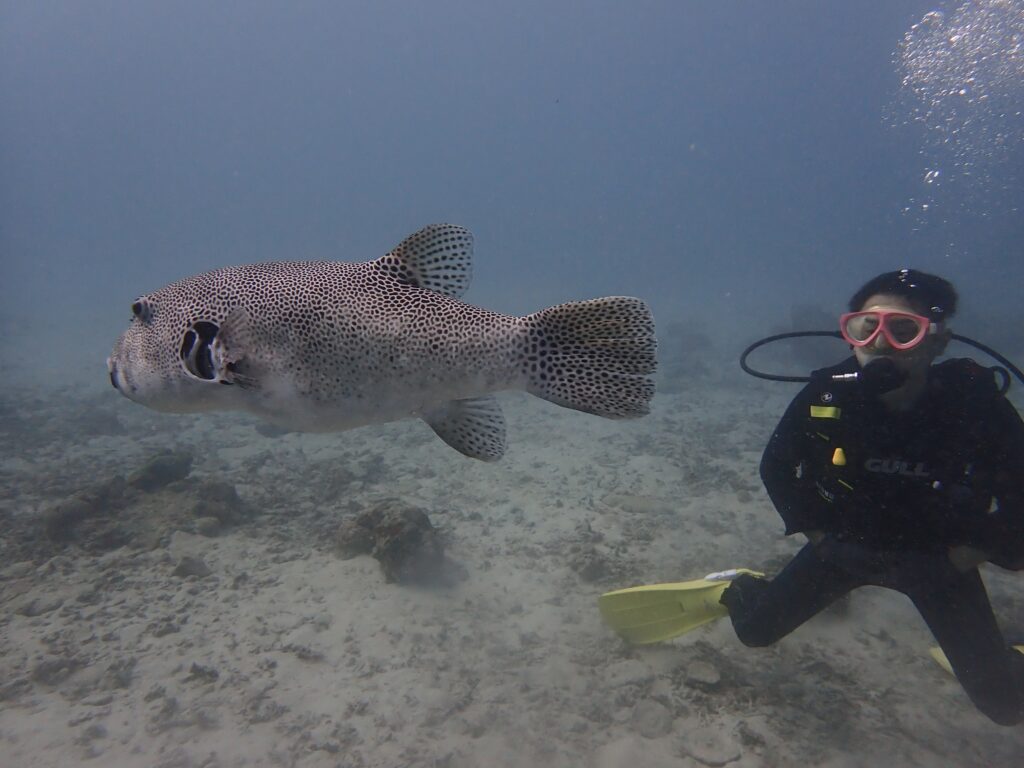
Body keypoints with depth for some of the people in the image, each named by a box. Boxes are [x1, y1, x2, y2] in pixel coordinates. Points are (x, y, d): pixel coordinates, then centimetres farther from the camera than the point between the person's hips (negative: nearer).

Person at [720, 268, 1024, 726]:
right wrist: (814, 532, -6)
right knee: (754, 629, 1)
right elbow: (776, 467, -5)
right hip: (845, 544, 1)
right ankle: (737, 591, 35)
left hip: (936, 558, 0)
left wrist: (973, 552, -12)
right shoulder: (827, 395, -23)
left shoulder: (976, 402, -26)